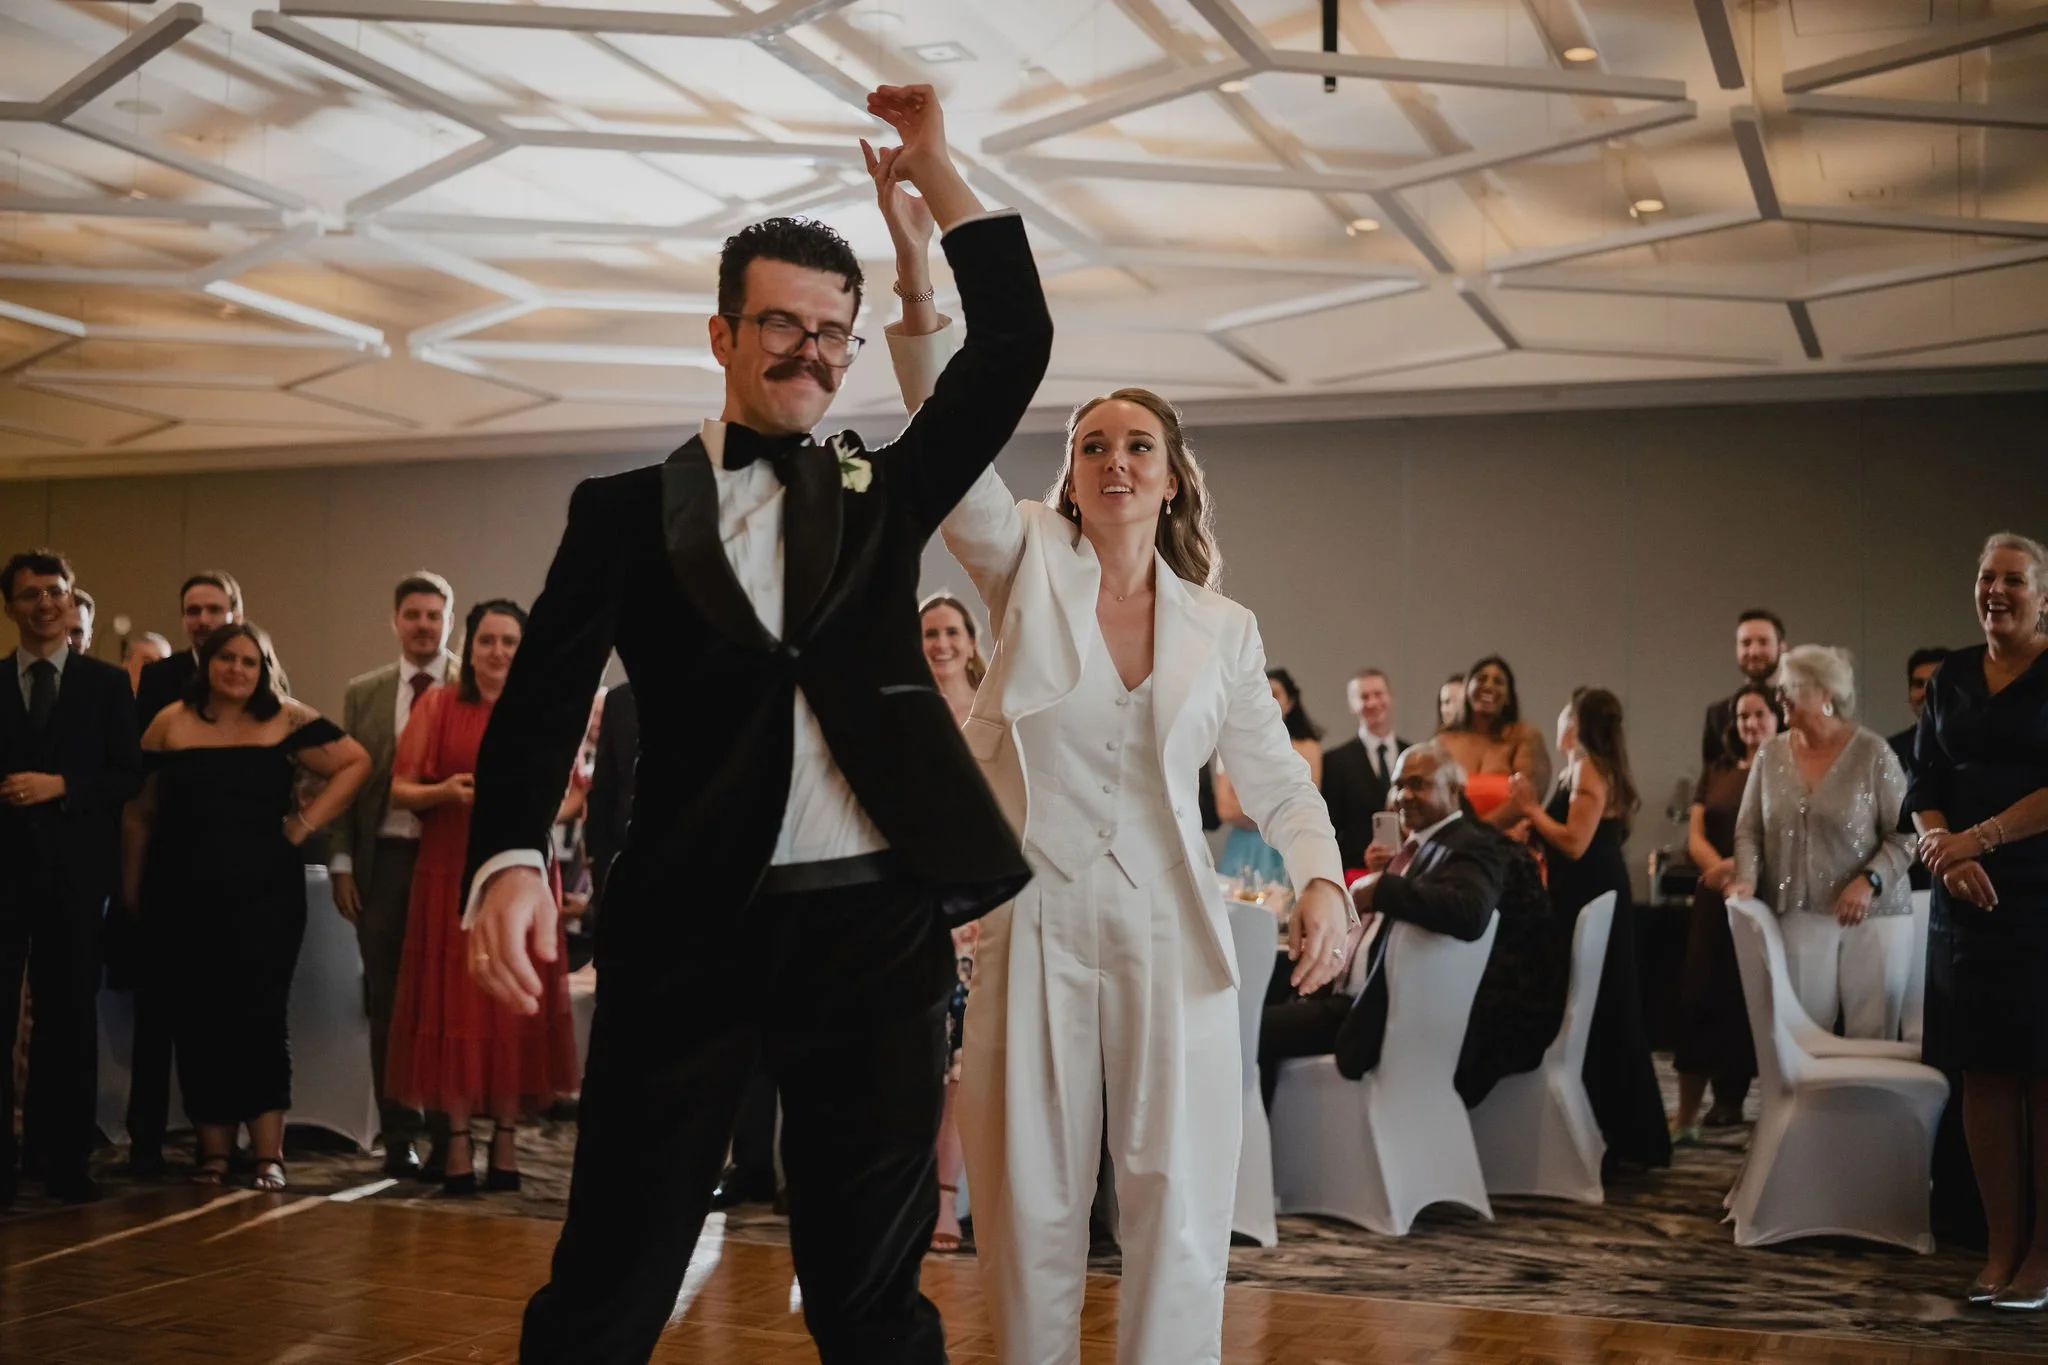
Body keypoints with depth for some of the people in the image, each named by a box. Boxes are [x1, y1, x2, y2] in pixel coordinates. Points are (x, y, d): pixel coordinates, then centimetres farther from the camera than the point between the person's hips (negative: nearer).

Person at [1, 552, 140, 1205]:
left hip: (75, 868, 0)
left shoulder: (107, 683, 7)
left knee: (70, 1016, 6)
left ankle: (65, 1161, 14)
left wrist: (61, 785, -13)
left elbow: (129, 774, 0)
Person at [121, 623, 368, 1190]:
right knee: (197, 1020, 4)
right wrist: (131, 889, 3)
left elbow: (356, 763, 4)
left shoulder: (288, 721, 2)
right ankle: (213, 1150, 12)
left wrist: (306, 822, -2)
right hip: (184, 895, 2)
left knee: (258, 1014, -4)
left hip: (264, 892, -2)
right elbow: (139, 813, 7)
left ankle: (268, 1151, -2)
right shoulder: (170, 724, 7)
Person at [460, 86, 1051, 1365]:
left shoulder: (881, 492, 14)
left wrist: (935, 170, 4)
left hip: (878, 923, 2)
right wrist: (510, 858, -19)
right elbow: (543, 698, -2)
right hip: (691, 926, -1)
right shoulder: (628, 511, 8)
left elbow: (1016, 346, 7)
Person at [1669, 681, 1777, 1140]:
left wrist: (1740, 865, -23)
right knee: (1701, 999, -2)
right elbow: (1695, 836, 7)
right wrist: (1720, 869, -13)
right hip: (1716, 900, 4)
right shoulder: (1715, 775, 16)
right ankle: (1686, 1116, -1)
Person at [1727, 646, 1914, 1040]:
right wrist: (1747, 877, -9)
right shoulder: (1770, 756, 7)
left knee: (1874, 1036, 0)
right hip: (1798, 915, 3)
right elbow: (1748, 830, 9)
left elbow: (1904, 834, -3)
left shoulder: (1872, 752, -4)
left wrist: (1870, 881, -17)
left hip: (1873, 915, -3)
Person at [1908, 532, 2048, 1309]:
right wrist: (1944, 852, -10)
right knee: (1984, 1072, 3)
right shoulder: (1952, 678, 12)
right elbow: (1925, 785, 7)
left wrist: (1979, 839, -17)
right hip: (1969, 896, 4)